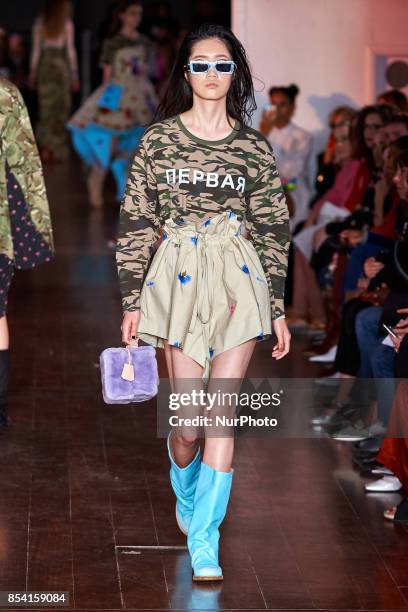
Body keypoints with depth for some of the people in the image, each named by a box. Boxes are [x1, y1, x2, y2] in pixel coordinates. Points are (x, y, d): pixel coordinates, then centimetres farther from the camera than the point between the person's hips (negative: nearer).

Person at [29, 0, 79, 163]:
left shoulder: (40, 23, 2)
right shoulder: (66, 24, -3)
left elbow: (36, 50, 3)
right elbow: (70, 50, -2)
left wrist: (33, 72, 10)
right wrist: (74, 74, 3)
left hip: (45, 65, 2)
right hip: (61, 65, -2)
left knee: (46, 106, 6)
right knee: (61, 107, 4)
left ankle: (47, 146, -1)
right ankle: (58, 149, 4)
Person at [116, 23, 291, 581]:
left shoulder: (254, 147, 6)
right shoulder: (158, 139, 4)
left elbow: (272, 231, 9)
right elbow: (137, 223, 4)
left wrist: (279, 310, 7)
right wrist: (132, 301, 0)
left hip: (239, 283, 1)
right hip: (179, 283, -1)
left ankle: (204, 541, 3)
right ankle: (187, 496, 33)